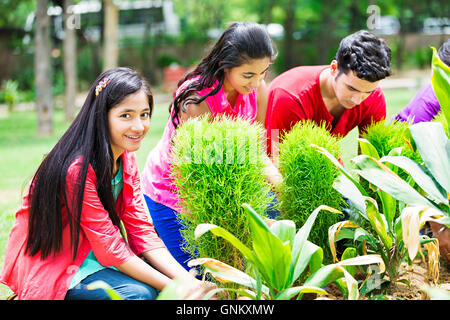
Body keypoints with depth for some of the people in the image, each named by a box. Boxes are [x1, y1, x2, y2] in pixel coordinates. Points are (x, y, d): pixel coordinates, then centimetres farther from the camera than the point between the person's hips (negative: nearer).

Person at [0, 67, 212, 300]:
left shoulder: (126, 158, 0)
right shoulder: (78, 169, -27)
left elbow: (141, 229, -4)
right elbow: (110, 249, -24)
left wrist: (187, 280, -17)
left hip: (88, 254, 8)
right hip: (48, 267, -7)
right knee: (139, 292, -26)